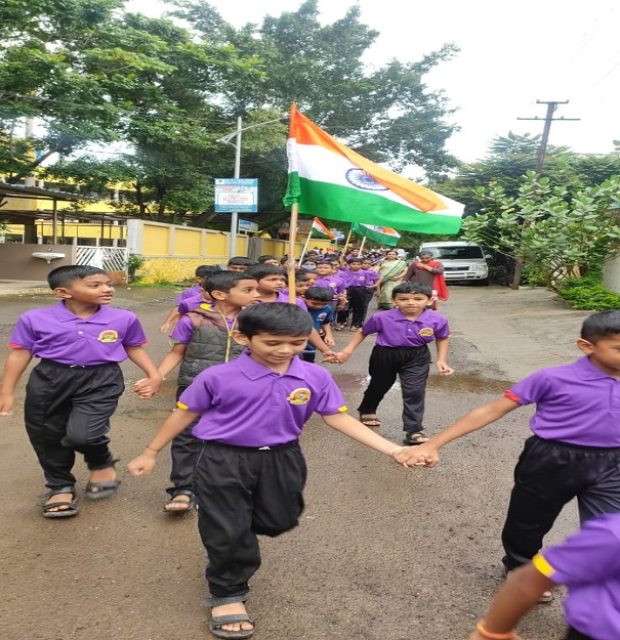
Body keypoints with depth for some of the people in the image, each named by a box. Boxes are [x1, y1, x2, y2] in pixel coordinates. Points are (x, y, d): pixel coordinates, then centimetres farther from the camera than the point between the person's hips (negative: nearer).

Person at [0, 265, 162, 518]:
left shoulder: (123, 318, -3)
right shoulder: (35, 319, -7)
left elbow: (134, 348, 11)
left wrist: (154, 374, 4)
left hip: (101, 380, -2)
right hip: (50, 379, 2)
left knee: (82, 434, -20)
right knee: (47, 437, 13)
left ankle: (102, 463, 16)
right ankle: (61, 487, 38)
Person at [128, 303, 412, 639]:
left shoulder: (316, 377, -9)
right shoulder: (217, 377, -15)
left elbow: (338, 418, -5)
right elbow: (184, 415, -4)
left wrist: (393, 449, -11)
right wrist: (150, 453, 4)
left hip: (282, 459, 4)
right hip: (224, 461, -3)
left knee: (279, 521, 17)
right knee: (227, 531, 4)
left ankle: (237, 524, 49)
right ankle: (227, 595, 31)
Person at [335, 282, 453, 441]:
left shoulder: (437, 320, -18)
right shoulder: (382, 318, -22)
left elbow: (443, 338, 3)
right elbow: (363, 332, -5)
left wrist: (441, 360, -3)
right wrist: (348, 350, -9)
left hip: (417, 357, 0)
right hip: (385, 355, 0)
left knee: (415, 392, -7)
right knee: (379, 386, 20)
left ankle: (414, 430, 5)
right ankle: (367, 411, 49)